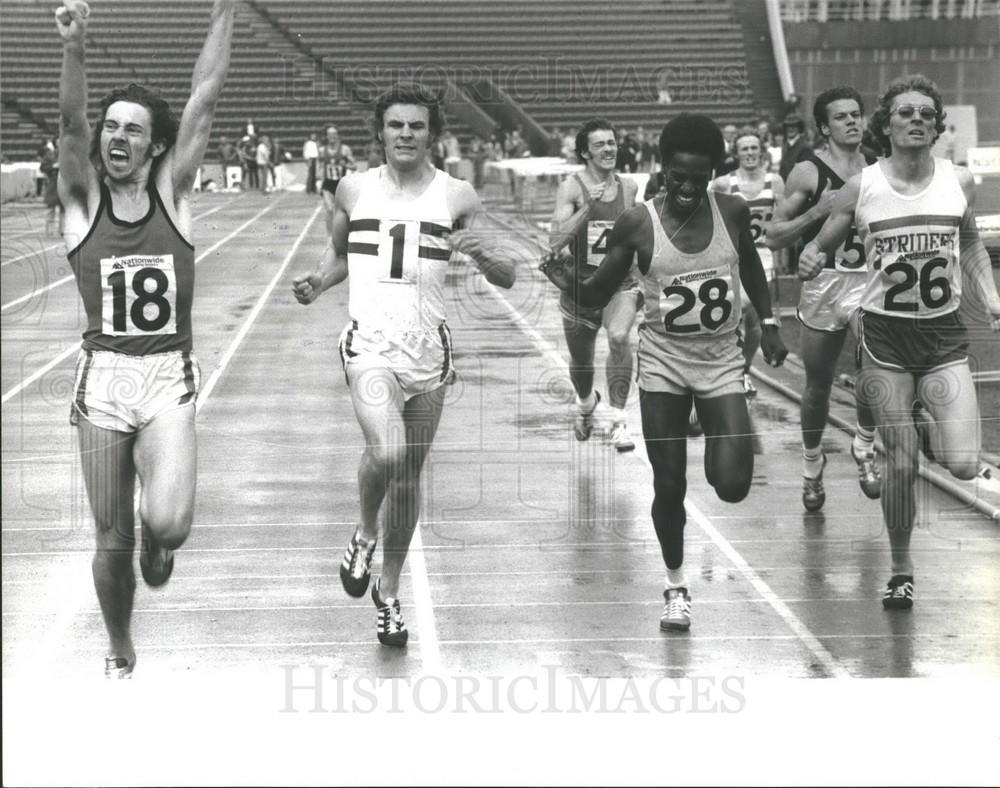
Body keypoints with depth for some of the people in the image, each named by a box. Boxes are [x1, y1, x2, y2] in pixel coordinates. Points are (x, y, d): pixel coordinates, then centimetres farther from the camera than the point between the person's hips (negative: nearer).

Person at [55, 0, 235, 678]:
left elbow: (205, 99, -3)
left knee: (167, 523, -20)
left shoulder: (173, 191, 4)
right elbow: (71, 122, -15)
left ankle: (159, 543, 18)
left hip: (169, 378, -1)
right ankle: (120, 655, 28)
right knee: (112, 541, 5)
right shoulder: (83, 199, 3)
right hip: (102, 379, 1)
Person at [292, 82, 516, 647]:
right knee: (387, 454, -25)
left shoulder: (457, 197, 1)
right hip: (371, 346, -1)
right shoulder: (354, 190, 5)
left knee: (410, 475, 10)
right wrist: (319, 282, 3)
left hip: (429, 350, 1)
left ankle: (388, 589, 28)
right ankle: (366, 534, 6)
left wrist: (481, 255, -20)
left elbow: (508, 277, 1)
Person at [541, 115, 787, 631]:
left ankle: (719, 456, 26)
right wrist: (569, 284, -22)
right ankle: (676, 585, 21)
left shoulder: (732, 212, -6)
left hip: (721, 361, 1)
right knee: (669, 486, 0)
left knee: (732, 486, -12)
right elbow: (599, 294, -2)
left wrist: (767, 323, 12)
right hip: (663, 362, -1)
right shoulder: (637, 224, -11)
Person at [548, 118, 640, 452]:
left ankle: (619, 420, -23)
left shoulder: (629, 187, 2)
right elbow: (555, 240, -21)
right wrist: (588, 208, -30)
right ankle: (586, 402, 51)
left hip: (621, 284, 1)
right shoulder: (572, 188, -10)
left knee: (619, 337, -29)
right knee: (581, 361, 16)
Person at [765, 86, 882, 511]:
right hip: (822, 281, -1)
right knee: (818, 385, 10)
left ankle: (865, 446, -1)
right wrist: (818, 210, -17)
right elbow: (774, 236, -6)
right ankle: (812, 465, 32)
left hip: (867, 280, 2)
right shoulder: (808, 172, -5)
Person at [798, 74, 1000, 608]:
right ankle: (901, 573, 19)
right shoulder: (861, 188, -5)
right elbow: (821, 246, 5)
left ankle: (927, 430, 24)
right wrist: (810, 259, -18)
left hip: (944, 332, 1)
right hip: (885, 334, -1)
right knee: (901, 465, -1)